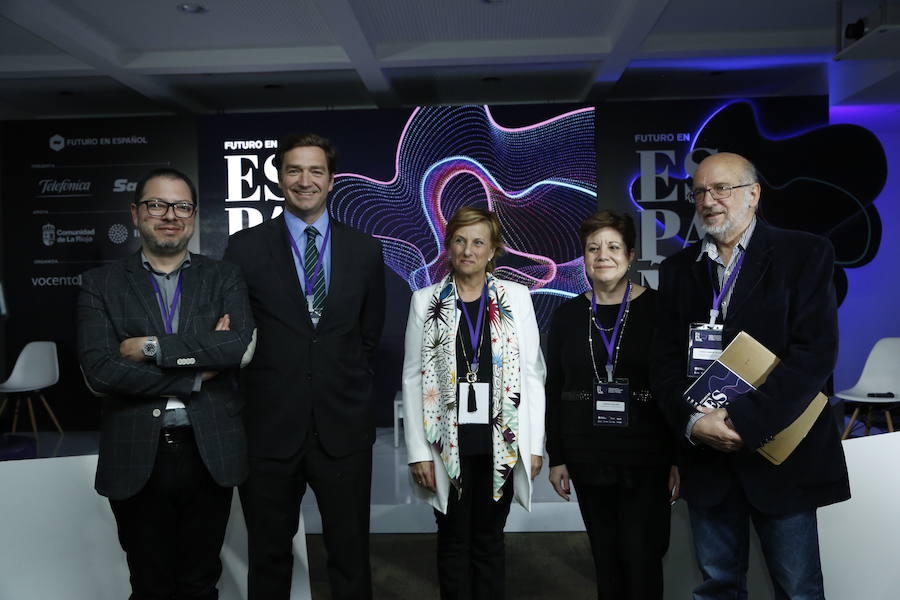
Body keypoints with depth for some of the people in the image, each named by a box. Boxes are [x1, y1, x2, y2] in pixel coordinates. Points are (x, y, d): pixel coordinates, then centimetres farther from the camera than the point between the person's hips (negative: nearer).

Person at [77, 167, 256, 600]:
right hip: (135, 458, 0)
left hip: (210, 455, 1)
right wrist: (196, 374, -12)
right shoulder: (101, 284, 3)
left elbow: (241, 347, -13)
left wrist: (153, 347, -15)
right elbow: (98, 370, -10)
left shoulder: (224, 279, 4)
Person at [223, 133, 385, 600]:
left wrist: (347, 387, 11)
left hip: (343, 426, 1)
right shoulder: (245, 247, -1)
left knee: (351, 556, 13)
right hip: (270, 426, 0)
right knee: (269, 559, 16)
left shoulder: (365, 251, 3)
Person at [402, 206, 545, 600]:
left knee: (490, 538, 12)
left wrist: (535, 444, -2)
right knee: (454, 540, 10)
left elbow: (532, 373, 1)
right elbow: (413, 379, -1)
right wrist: (418, 451, -5)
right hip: (448, 444, 0)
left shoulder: (516, 298, 2)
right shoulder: (426, 301, 1)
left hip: (501, 443, 0)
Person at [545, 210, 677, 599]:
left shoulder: (657, 308, -5)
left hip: (647, 459, -3)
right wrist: (556, 457, 5)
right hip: (588, 460, 3)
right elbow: (553, 391, 7)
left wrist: (680, 458, -5)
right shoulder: (568, 315, 4)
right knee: (606, 562, 13)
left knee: (643, 563, 1)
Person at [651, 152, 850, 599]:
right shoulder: (678, 270, 8)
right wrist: (693, 422, -13)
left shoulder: (804, 254, -3)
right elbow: (666, 362, 4)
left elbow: (815, 352, -14)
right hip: (706, 454, 3)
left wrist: (745, 420, -21)